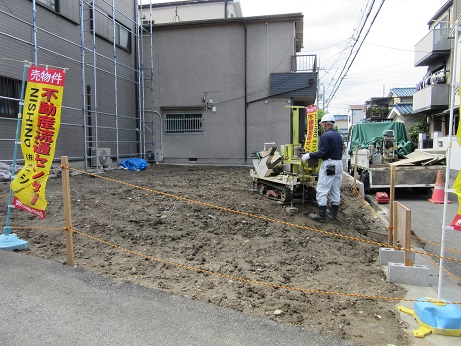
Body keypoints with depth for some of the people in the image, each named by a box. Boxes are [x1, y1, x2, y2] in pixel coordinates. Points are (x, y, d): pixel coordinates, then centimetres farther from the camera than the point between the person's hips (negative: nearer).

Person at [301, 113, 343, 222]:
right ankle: (334, 213, 20)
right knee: (335, 190, 13)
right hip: (339, 164, 9)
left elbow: (322, 152, -18)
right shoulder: (338, 135, 13)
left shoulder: (325, 135, -14)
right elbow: (340, 151, 17)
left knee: (322, 190, -4)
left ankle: (322, 215, -4)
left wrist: (309, 155, -10)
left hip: (329, 165, -9)